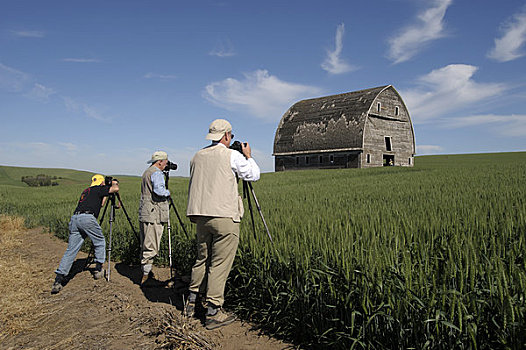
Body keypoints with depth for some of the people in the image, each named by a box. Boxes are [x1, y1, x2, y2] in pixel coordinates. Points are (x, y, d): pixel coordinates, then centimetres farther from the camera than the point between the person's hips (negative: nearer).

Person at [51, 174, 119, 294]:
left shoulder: (86, 191, 33)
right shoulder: (99, 189, 11)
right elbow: (115, 189, 1)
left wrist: (106, 195, 48)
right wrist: (114, 183, 22)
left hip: (74, 218, 7)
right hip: (87, 218, -7)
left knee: (70, 251, 4)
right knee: (100, 243, 15)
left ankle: (58, 280, -4)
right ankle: (98, 270, 17)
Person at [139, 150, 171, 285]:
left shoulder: (146, 172, 21)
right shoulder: (156, 173, -10)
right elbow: (158, 190, -25)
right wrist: (167, 192, -6)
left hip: (144, 214, 10)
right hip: (154, 215, -10)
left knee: (145, 245, 14)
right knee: (151, 247, -7)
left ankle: (146, 271, 21)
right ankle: (146, 276, -4)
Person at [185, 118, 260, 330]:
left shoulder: (197, 157, 13)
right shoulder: (232, 156, -5)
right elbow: (254, 175, 4)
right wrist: (248, 156, 17)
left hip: (201, 216, 6)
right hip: (224, 217, -6)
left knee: (202, 259, 19)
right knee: (219, 264, 0)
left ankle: (192, 302, 28)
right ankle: (213, 313, 5)